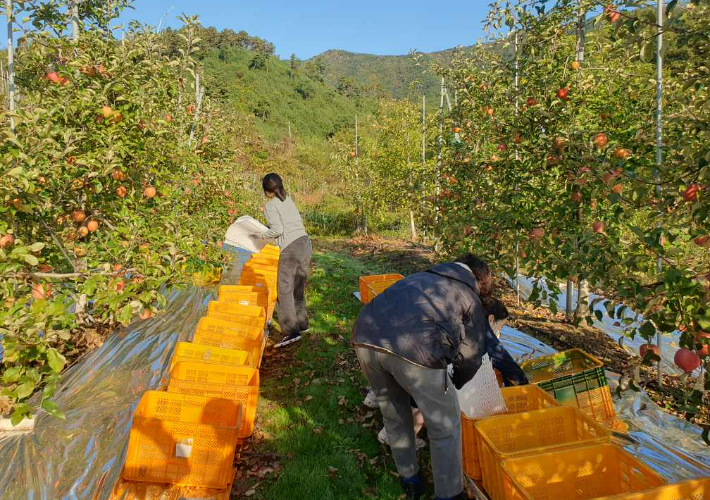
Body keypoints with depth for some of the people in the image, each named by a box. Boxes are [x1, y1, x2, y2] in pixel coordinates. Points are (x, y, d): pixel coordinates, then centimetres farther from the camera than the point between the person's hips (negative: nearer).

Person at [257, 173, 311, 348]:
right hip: (305, 242, 8)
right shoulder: (288, 200, 18)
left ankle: (291, 331, -9)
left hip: (290, 248, -8)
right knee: (298, 287, 18)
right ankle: (302, 324, 27)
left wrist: (261, 236, 4)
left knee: (284, 290, -5)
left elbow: (277, 230, -12)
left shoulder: (270, 205, -3)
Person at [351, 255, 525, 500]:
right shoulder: (471, 299, 21)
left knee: (393, 413, 29)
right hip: (412, 349, -6)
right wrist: (453, 385, 44)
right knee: (445, 427, 18)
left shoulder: (420, 277, 34)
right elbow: (470, 358, 24)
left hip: (365, 337, 6)